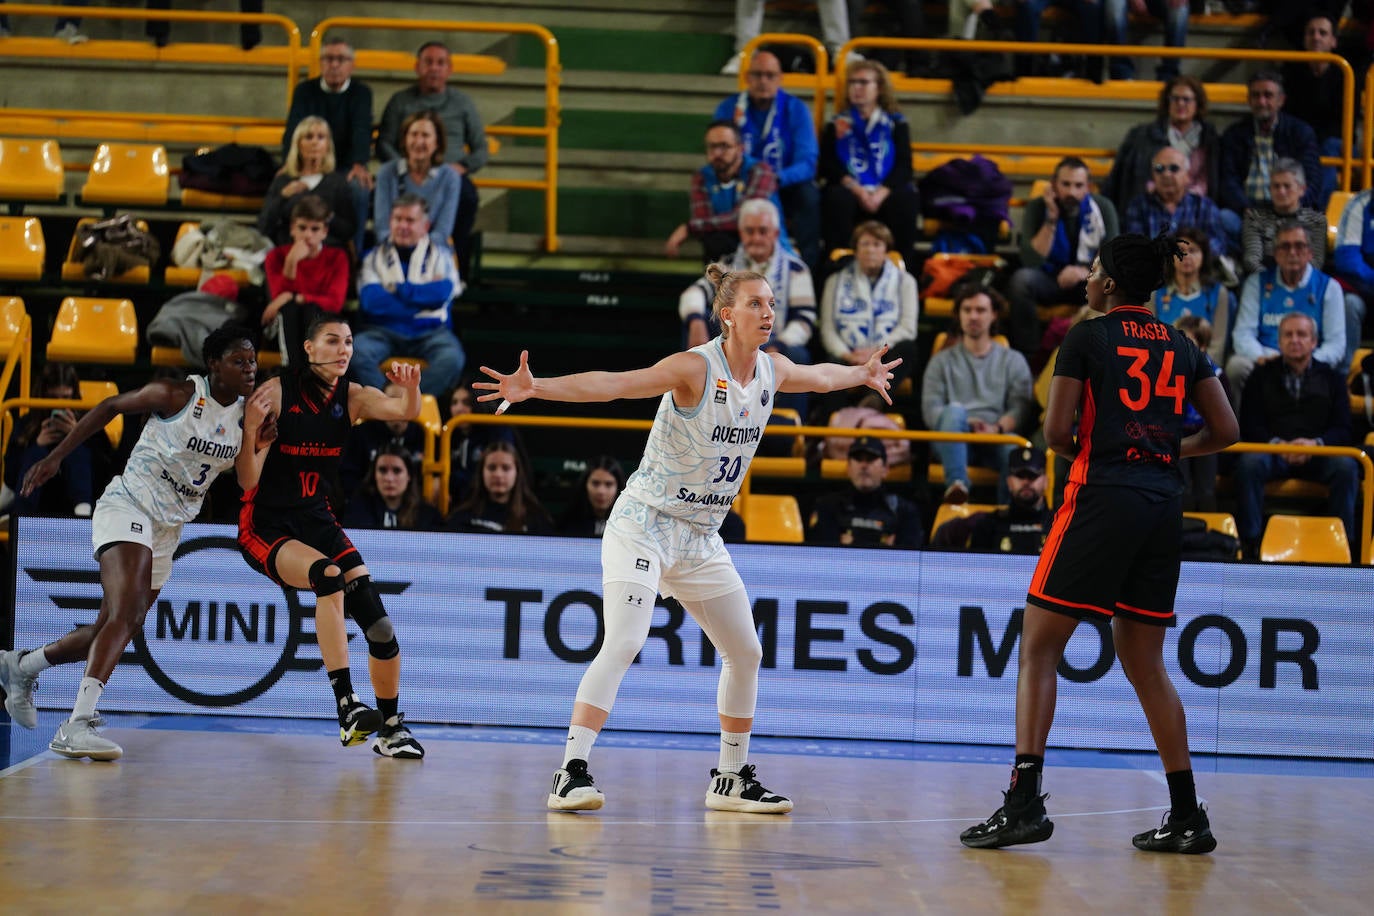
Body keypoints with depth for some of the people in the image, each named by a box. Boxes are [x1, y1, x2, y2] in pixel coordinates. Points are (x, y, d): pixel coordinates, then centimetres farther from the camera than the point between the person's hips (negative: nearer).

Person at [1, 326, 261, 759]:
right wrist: (56, 457, -4)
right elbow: (111, 406, -3)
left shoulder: (244, 414, 4)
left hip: (168, 529, 7)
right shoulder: (177, 395, -14)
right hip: (128, 508, -7)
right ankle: (78, 724, -36)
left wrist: (260, 444, -9)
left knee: (112, 631, 13)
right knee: (127, 613, -28)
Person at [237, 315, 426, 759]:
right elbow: (247, 480, -14)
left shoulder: (351, 397, 2)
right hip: (266, 526, -5)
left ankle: (391, 728, 9)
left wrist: (410, 388, -37)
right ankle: (346, 706, -34)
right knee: (329, 575, -33)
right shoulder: (276, 392, -12)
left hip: (317, 519, 5)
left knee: (377, 620, -9)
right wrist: (250, 427, -30)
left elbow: (405, 411, -16)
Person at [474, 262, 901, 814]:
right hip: (644, 525, -8)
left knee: (746, 654, 10)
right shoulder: (695, 368, -19)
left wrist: (862, 374, 41)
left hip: (701, 539, 8)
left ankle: (732, 780, 24)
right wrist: (536, 387, -42)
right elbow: (612, 384, -30)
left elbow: (819, 377, 27)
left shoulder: (771, 369, 2)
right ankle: (572, 773, -24)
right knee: (623, 644, -23)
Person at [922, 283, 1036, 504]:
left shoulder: (1013, 360, 23)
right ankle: (956, 484, -53)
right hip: (953, 441, 0)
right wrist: (964, 422, -12)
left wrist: (997, 428, -15)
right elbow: (930, 409, 9)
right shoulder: (942, 361, 24)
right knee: (954, 411, -35)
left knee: (1016, 448, -36)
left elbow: (1022, 408, 7)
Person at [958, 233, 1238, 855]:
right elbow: (1224, 431, 12)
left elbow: (1056, 433, -6)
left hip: (1102, 500, -6)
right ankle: (1187, 816, 11)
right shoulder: (1181, 347, 14)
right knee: (1144, 663, 13)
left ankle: (1025, 800, -12)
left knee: (1038, 647, -1)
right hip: (1164, 507, 6)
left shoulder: (1088, 338, -1)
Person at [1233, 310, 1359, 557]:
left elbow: (1342, 429, 5)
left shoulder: (1331, 378, 16)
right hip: (1272, 451, 0)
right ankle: (1249, 542, -31)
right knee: (1249, 462, -34)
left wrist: (1316, 443, -17)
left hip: (1318, 454, 0)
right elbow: (1249, 426, 4)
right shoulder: (1262, 376, 15)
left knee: (1346, 467, -31)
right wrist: (1277, 444, -17)